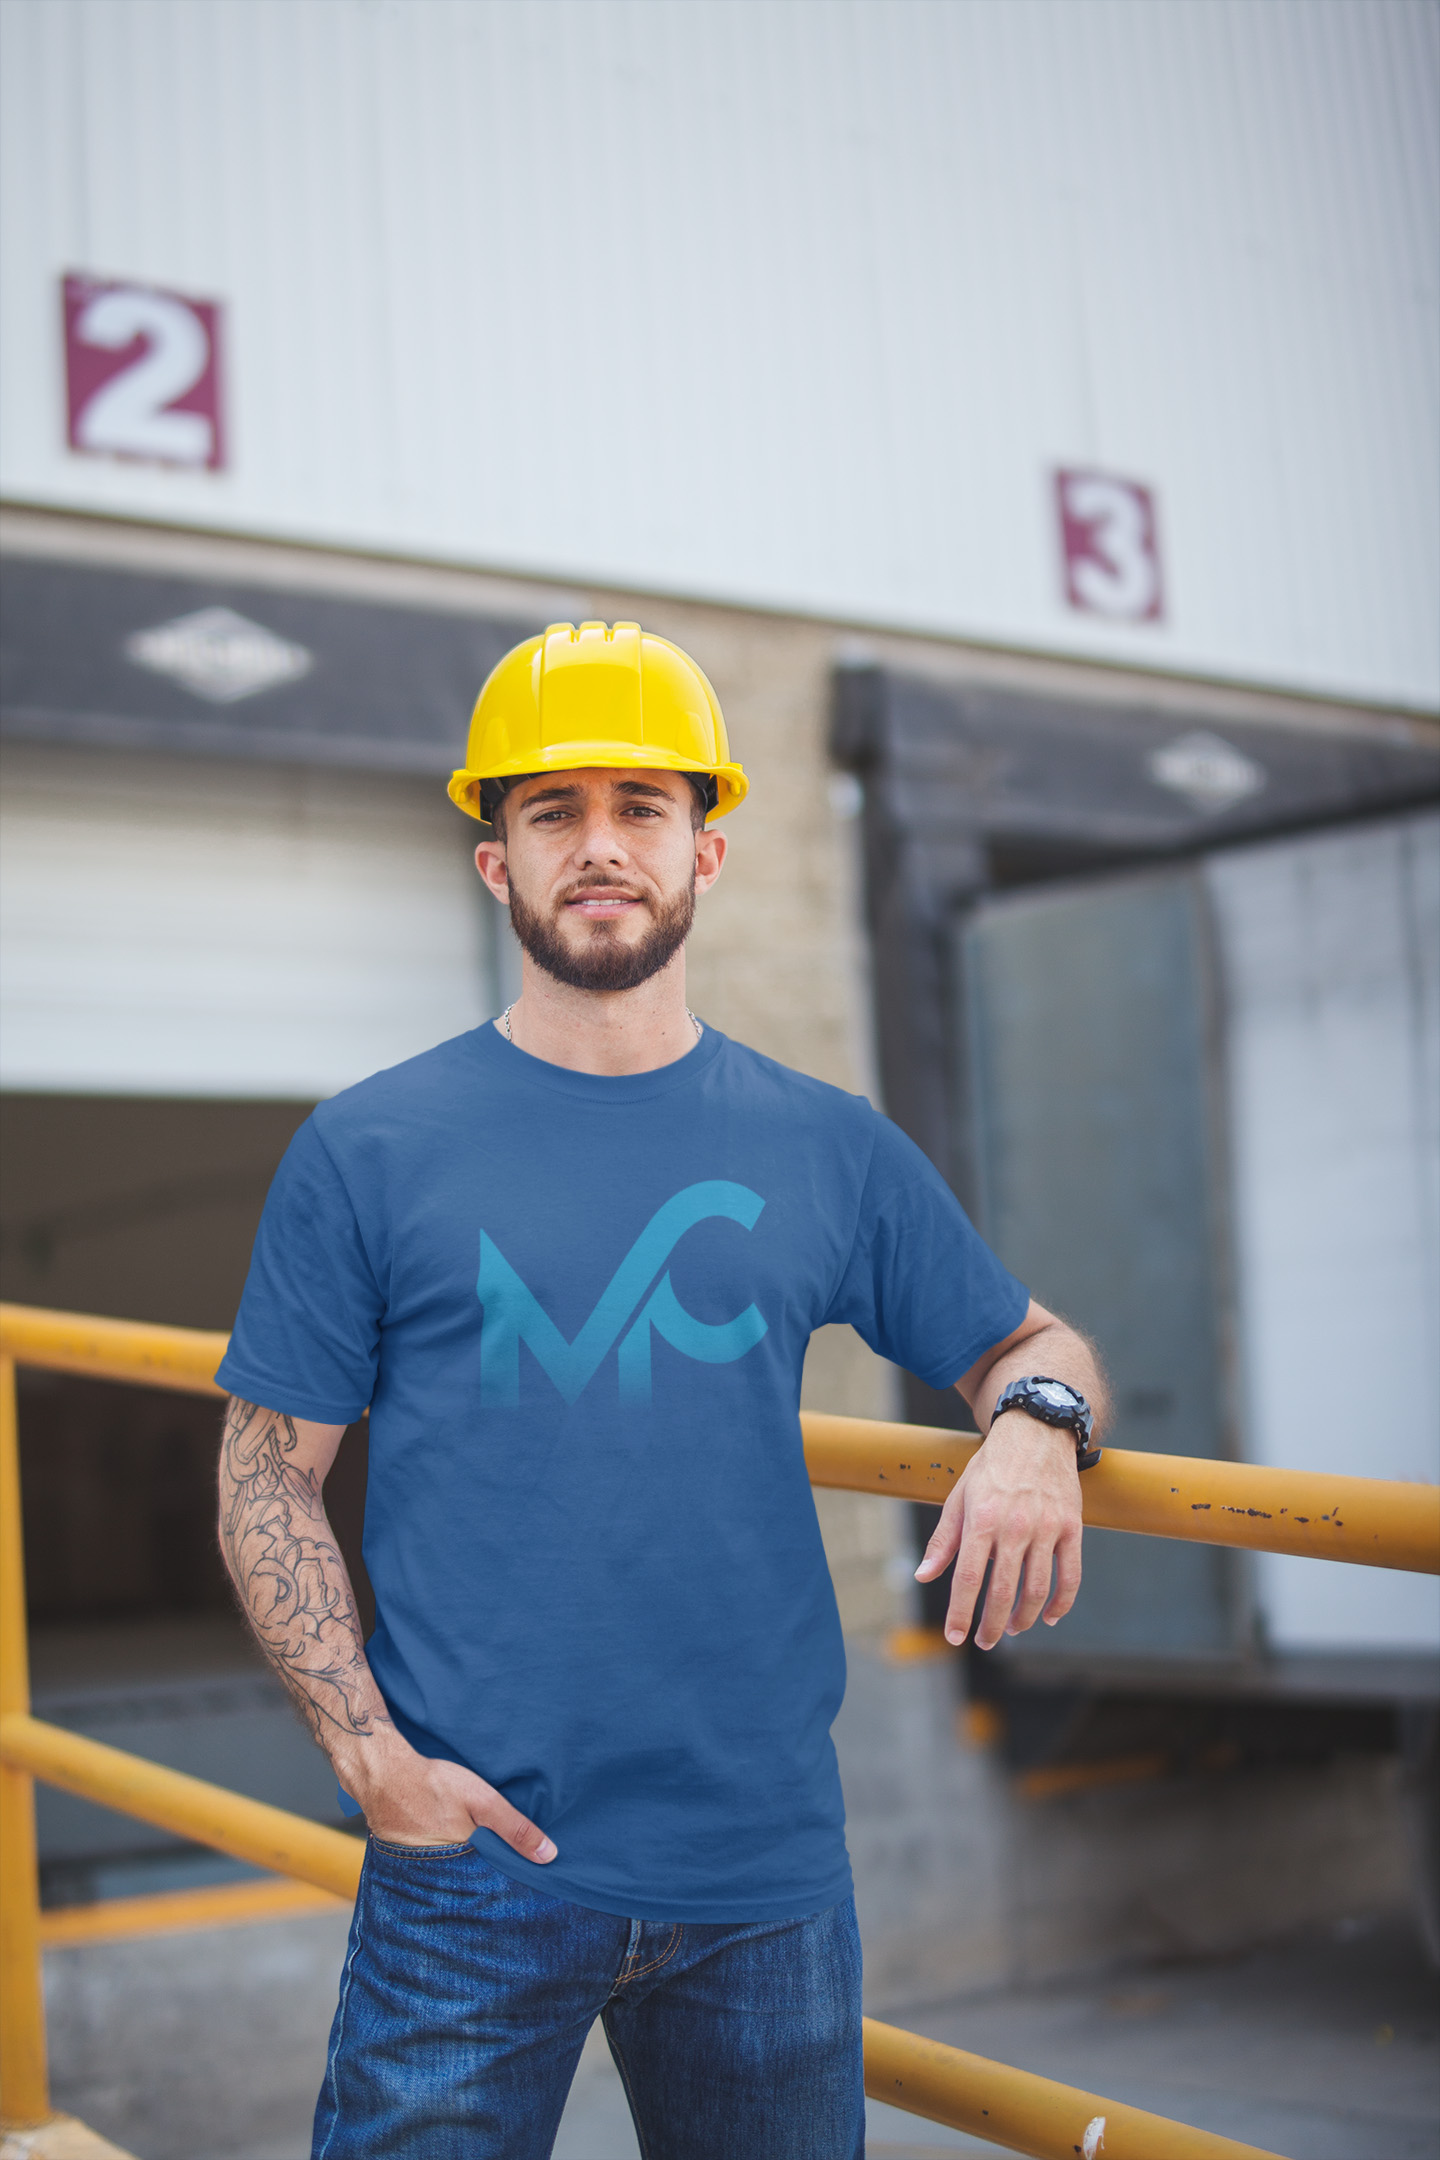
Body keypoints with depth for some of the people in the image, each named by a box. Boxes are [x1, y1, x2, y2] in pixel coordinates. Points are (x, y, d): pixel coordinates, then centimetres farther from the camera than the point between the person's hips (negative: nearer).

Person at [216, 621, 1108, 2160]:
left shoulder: (830, 1151, 6)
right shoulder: (367, 1153, 0)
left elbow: (1024, 1342, 15)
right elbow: (267, 1474, 0)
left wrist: (1035, 1430, -8)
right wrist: (370, 1753, -11)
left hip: (768, 1867, 3)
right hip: (474, 1873, -2)